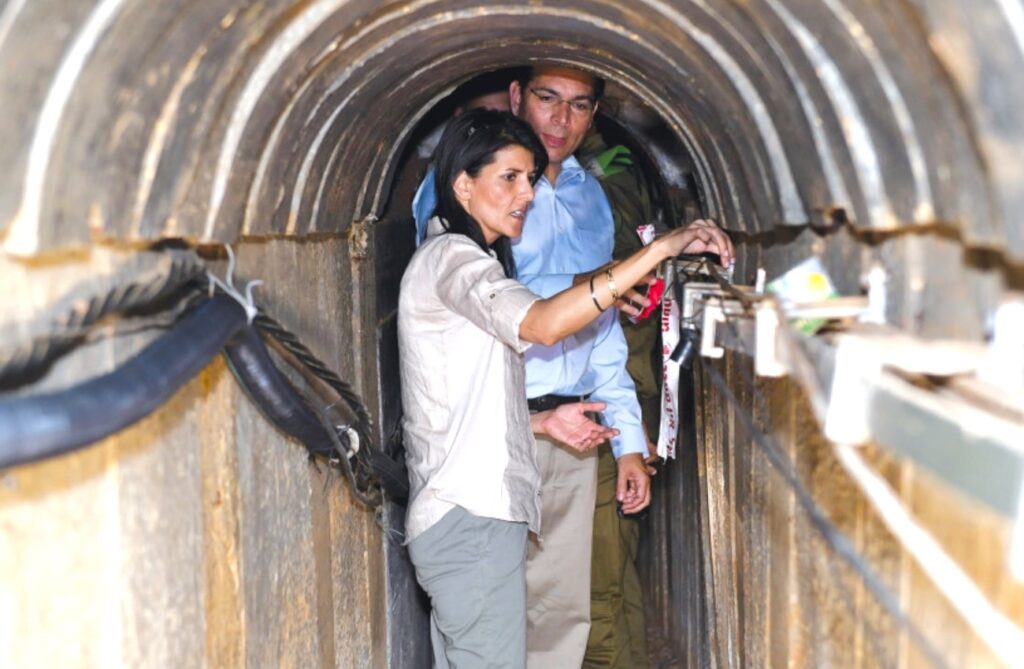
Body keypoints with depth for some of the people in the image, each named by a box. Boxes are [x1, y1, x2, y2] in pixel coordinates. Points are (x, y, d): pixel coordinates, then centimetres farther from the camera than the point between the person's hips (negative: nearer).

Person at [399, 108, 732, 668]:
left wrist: (543, 422, 8)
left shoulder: (465, 263, 21)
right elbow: (543, 324, -30)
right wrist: (660, 249, -30)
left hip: (461, 513, 10)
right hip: (470, 516, -10)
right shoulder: (450, 256, -10)